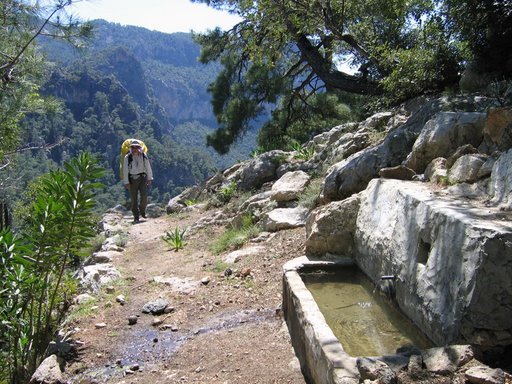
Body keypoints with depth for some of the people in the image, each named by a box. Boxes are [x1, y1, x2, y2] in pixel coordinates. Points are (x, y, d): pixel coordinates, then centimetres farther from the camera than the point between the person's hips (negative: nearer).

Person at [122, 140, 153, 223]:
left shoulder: (144, 156, 0)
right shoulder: (127, 158, -6)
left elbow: (148, 168, 8)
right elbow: (125, 170, -4)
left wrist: (149, 179, 8)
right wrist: (126, 183, -6)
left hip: (142, 178, 1)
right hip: (132, 179, -1)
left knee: (144, 196, -13)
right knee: (134, 199, 1)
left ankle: (142, 210, 16)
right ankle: (136, 217, 11)